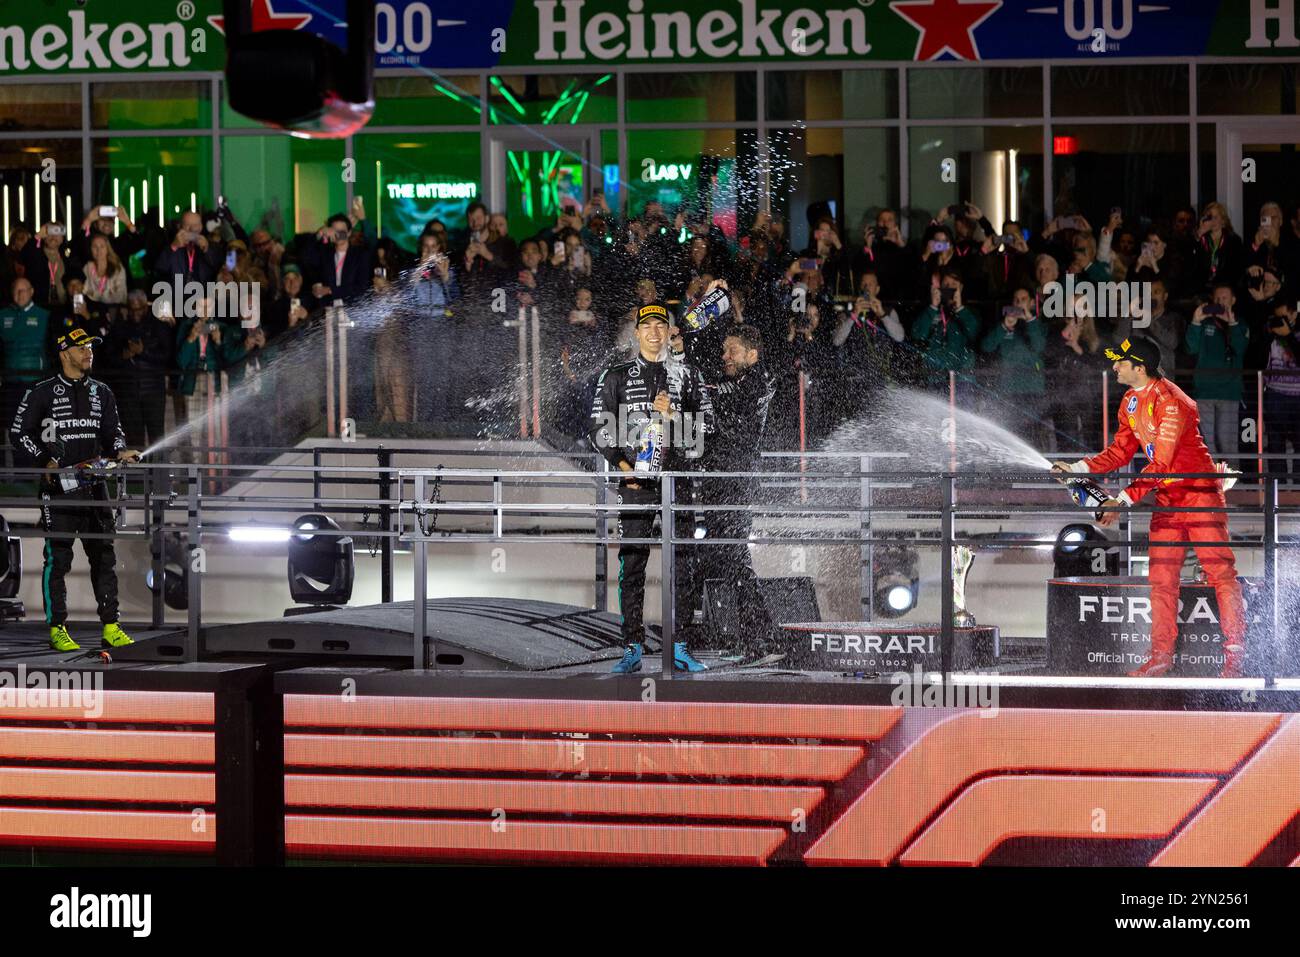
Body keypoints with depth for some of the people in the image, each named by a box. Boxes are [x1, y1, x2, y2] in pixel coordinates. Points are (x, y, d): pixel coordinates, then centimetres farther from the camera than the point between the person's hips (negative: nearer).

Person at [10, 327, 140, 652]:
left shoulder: (101, 393, 14)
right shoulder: (43, 393, -1)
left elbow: (112, 431, 19)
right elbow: (19, 431, 0)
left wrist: (119, 451, -2)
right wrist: (44, 461, -10)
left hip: (94, 484, 5)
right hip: (58, 485, -5)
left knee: (104, 554, 4)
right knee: (58, 558, -5)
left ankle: (111, 627, 8)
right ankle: (57, 629, -1)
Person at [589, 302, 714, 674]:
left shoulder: (686, 375, 11)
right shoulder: (617, 376, 9)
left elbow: (705, 423, 8)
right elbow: (598, 427, 6)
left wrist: (673, 414, -8)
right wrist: (622, 463, -5)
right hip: (634, 478, -1)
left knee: (681, 561, -1)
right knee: (632, 563, -4)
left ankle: (679, 648, 4)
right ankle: (632, 648, -3)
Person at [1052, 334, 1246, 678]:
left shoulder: (1171, 402, -21)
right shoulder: (1131, 402, 7)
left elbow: (1161, 464, -25)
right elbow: (1121, 452, 13)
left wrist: (1125, 500, -27)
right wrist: (1079, 468, 2)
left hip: (1199, 491, -9)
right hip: (1166, 497, 9)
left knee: (1220, 571, -7)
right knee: (1161, 577, 6)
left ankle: (1235, 654, -6)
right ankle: (1162, 656, 10)